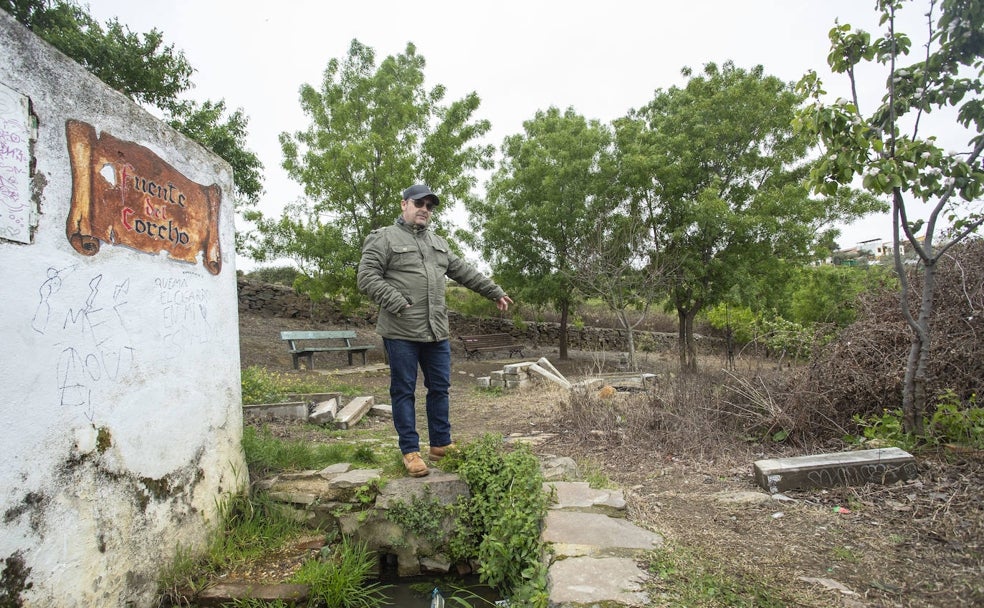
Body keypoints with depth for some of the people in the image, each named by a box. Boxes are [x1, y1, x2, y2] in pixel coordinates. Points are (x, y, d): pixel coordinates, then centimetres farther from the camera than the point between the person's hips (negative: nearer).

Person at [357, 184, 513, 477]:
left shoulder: (438, 243, 19)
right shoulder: (384, 238, -2)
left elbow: (465, 272, 23)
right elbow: (367, 277, -10)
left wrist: (495, 292, 24)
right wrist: (398, 303, -19)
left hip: (437, 332, 6)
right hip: (401, 332, -6)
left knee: (440, 388, 11)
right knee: (404, 391, 3)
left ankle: (440, 445, 25)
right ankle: (410, 451, 12)